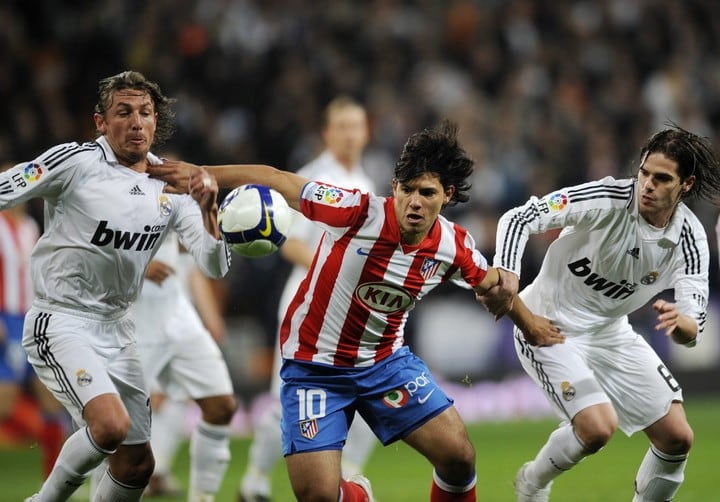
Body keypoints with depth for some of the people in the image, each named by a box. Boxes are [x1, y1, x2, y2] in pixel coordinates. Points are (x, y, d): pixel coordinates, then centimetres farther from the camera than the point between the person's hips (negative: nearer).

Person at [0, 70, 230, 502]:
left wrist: (208, 212, -19)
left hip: (116, 328, 6)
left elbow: (215, 267, -2)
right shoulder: (75, 162, -12)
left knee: (137, 466, 5)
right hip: (60, 323, -6)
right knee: (111, 426, -27)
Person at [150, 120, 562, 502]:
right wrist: (202, 173, -31)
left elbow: (489, 282, 13)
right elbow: (274, 179, -22)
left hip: (387, 360, 4)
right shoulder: (360, 213, -25)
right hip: (314, 367, -4)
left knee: (459, 457, -8)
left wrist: (529, 322, 25)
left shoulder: (455, 246, -10)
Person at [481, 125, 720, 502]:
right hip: (550, 325, -5)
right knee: (598, 428, -23)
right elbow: (520, 218, -29)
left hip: (611, 332, 5)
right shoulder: (608, 198, -25)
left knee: (677, 439, 1)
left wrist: (678, 321, -42)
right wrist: (506, 273, -47)